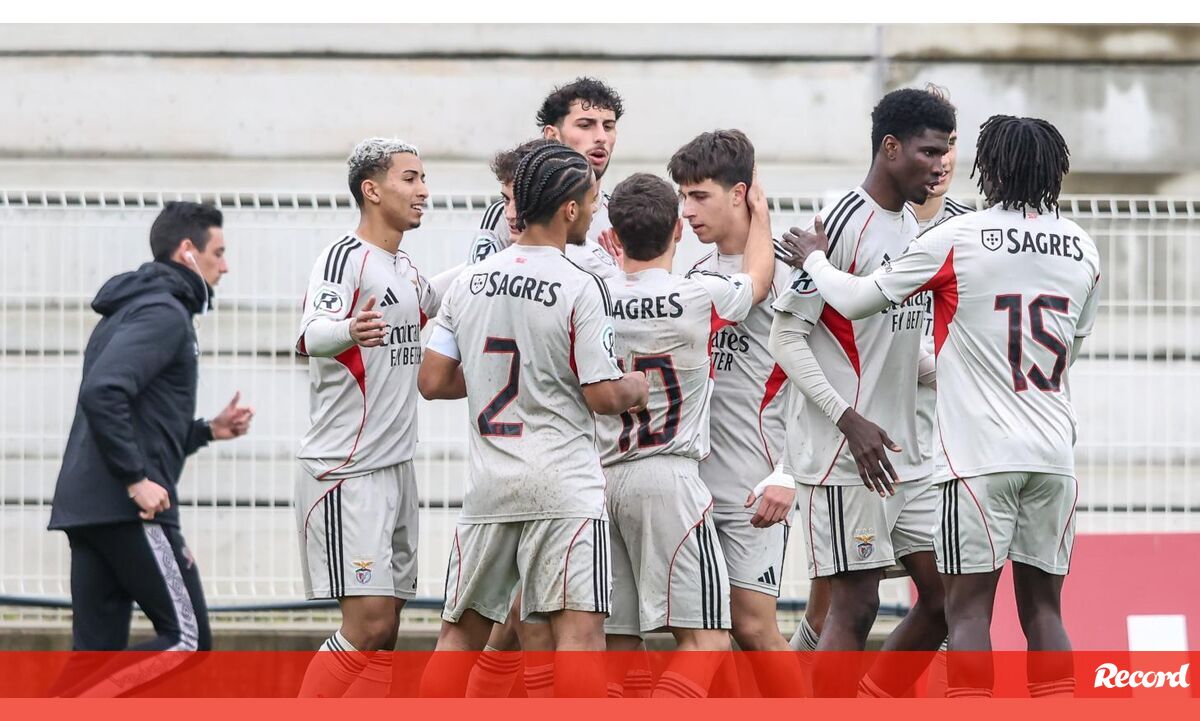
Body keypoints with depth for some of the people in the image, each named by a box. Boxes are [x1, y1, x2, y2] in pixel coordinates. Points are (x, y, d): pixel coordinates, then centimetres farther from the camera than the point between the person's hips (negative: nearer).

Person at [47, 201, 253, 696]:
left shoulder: (131, 310, 24)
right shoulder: (164, 312, -8)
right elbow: (102, 393, -23)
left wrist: (208, 431, 21)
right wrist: (137, 480, -21)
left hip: (86, 506, 10)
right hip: (129, 508, -10)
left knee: (97, 654, 7)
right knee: (186, 641, -5)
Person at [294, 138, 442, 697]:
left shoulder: (408, 273, 15)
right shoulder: (344, 256, -11)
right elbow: (311, 336, -27)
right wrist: (348, 331, -50)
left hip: (396, 469, 9)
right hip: (345, 470, -9)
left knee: (383, 636, 5)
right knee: (367, 625, -16)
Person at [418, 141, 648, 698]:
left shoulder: (469, 283, 7)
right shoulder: (580, 288, -10)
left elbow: (432, 381, 8)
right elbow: (603, 397, -10)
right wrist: (635, 388, 11)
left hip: (489, 485, 6)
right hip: (564, 485, -6)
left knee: (462, 631, 14)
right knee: (579, 630, -10)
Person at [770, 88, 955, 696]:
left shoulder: (911, 228, 14)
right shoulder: (843, 222, -13)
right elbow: (786, 333, -15)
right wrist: (849, 420, -22)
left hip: (905, 456, 9)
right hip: (844, 456, -9)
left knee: (944, 596, 8)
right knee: (854, 606, -8)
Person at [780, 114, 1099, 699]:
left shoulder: (958, 239, -6)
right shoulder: (1082, 249, 9)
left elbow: (855, 300, 1)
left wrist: (814, 257, 22)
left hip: (981, 455, -4)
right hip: (1054, 454, 4)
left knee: (968, 606, -1)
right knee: (1042, 606, 8)